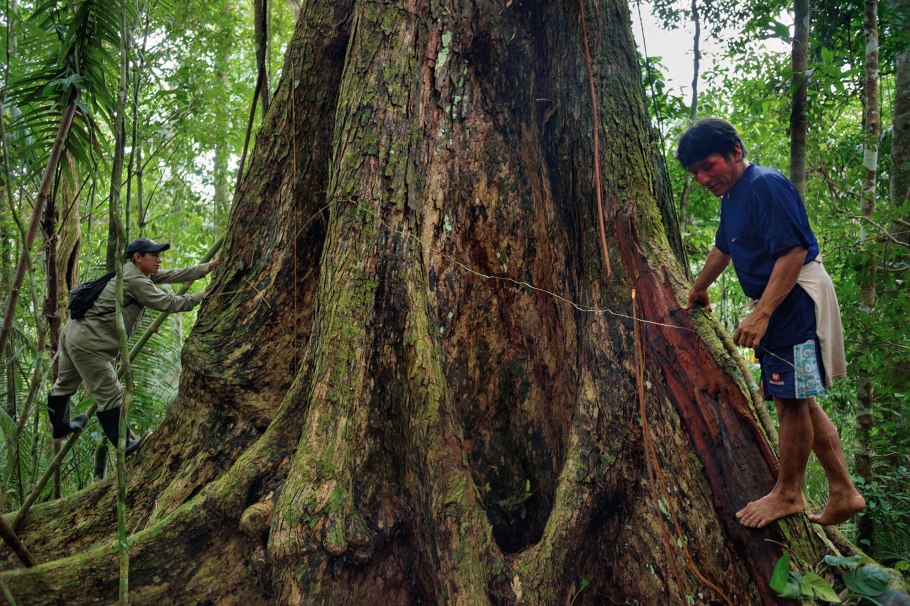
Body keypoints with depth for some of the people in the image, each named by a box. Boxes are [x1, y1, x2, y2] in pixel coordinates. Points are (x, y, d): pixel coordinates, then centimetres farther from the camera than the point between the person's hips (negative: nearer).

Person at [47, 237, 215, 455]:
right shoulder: (136, 281, -19)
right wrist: (200, 296, -10)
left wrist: (209, 266, 2)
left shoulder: (135, 271, 10)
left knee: (65, 384, 29)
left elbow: (173, 275, 7)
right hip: (88, 344, -11)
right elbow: (167, 303, -19)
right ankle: (124, 444, 3)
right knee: (110, 394, -5)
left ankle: (60, 425, 49)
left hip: (73, 333, 11)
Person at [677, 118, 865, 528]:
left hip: (798, 298, -10)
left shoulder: (766, 185, -16)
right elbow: (722, 250, 31)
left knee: (791, 400, -3)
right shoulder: (732, 196, 15)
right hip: (780, 305, 10)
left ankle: (788, 494, 12)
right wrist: (697, 290, 43)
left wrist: (761, 314, -29)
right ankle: (843, 494, 21)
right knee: (798, 400, 12)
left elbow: (794, 251, -24)